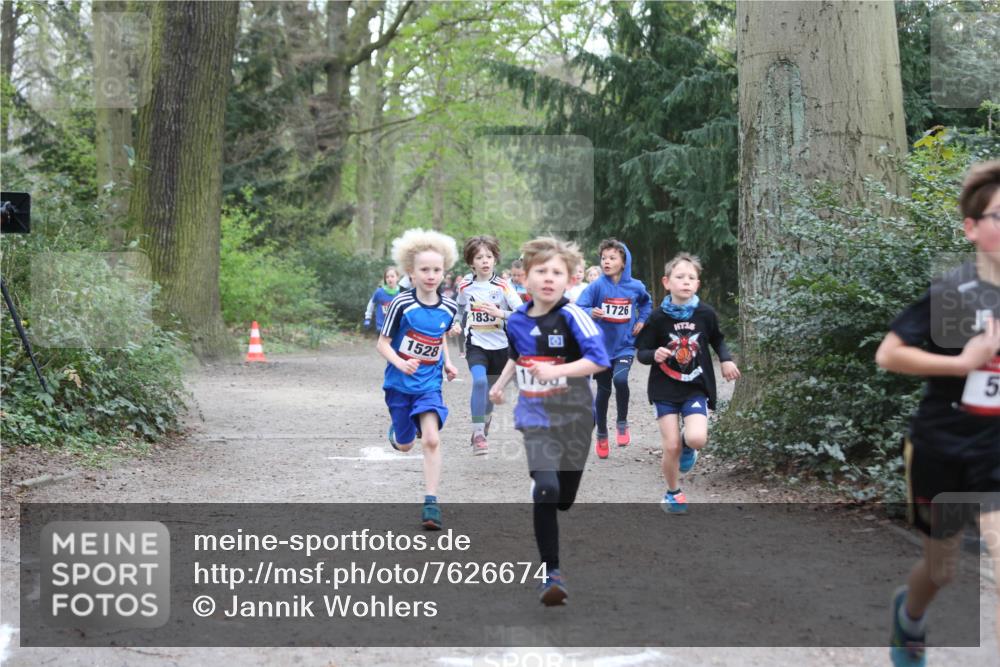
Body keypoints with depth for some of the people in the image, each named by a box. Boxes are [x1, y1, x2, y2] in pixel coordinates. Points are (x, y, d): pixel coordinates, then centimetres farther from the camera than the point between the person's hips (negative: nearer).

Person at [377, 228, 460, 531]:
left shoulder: (449, 308, -4)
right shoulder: (402, 304, -17)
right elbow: (383, 342, -12)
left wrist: (447, 363, 3)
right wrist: (400, 364, -29)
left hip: (429, 384, 1)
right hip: (400, 383, -1)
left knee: (431, 439, -16)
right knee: (405, 445, 12)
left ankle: (431, 503, -10)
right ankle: (396, 432, 50)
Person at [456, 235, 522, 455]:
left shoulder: (503, 286, -9)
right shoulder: (465, 286, 0)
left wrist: (500, 314, -30)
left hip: (500, 346, 0)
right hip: (476, 345, 0)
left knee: (490, 391, 13)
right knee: (479, 381, -27)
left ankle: (484, 424, 44)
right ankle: (478, 434, -25)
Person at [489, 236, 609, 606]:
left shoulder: (573, 316, -13)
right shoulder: (516, 321, 3)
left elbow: (599, 360, -22)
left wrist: (556, 371, -30)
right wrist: (500, 383, 19)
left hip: (574, 418, -1)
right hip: (536, 418, 2)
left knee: (565, 498, 7)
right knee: (545, 490, -16)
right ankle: (551, 572, -11)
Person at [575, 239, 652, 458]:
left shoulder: (636, 287, -3)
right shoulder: (597, 286, -10)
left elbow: (646, 303, 20)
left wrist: (642, 320, 6)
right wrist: (590, 313, -37)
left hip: (625, 346, 0)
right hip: (602, 347, 0)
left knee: (620, 379, -26)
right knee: (603, 391, 10)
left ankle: (622, 424, -4)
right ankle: (602, 435, 29)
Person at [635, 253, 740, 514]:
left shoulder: (706, 314, -5)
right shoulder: (658, 318, -9)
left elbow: (717, 339, 15)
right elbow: (641, 353, -3)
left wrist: (726, 359, -2)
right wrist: (654, 355, -24)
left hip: (696, 388, 1)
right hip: (666, 388, -1)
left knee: (697, 439, -21)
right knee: (671, 447, -5)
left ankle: (687, 446, 18)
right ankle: (673, 493, 21)